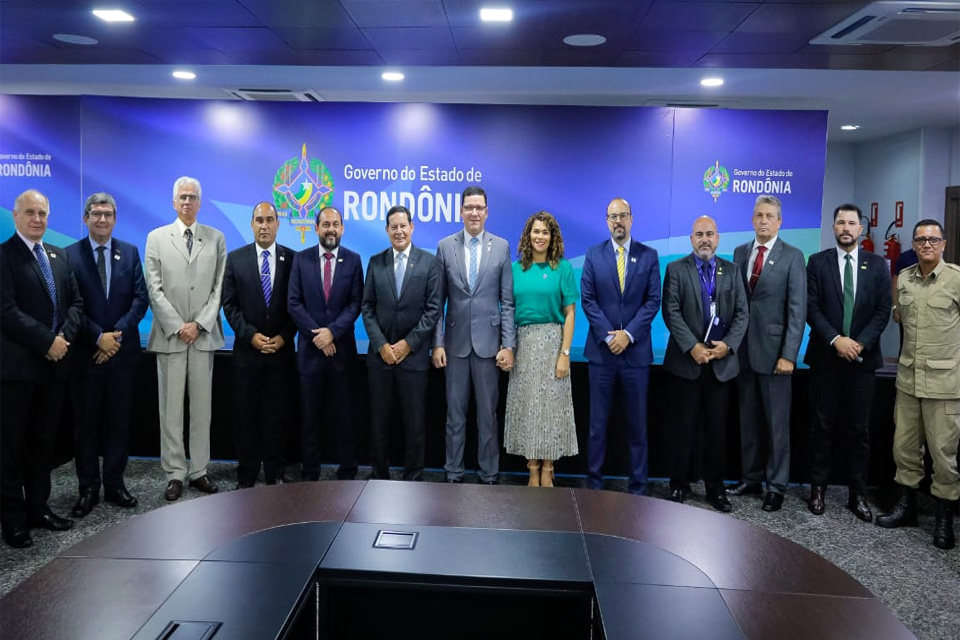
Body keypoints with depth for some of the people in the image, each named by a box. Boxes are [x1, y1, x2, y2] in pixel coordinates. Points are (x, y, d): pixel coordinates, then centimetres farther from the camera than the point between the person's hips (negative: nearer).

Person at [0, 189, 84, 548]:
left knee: (44, 440, 12)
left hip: (54, 363, 6)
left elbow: (76, 303, 11)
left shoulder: (59, 257, 14)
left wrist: (65, 336, -6)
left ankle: (38, 507, 22)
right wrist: (48, 341, -16)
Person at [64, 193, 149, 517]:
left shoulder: (130, 253, 6)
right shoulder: (70, 255, -1)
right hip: (85, 352, -2)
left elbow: (141, 298, -1)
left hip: (123, 351, 2)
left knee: (119, 421, 8)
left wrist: (117, 334, -12)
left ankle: (115, 484, 19)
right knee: (86, 423, 7)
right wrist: (99, 337, -15)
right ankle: (88, 488, 17)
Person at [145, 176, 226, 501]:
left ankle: (198, 471, 15)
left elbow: (220, 287, 3)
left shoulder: (216, 238, 8)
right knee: (171, 408, 3)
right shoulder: (157, 238, 6)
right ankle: (175, 474, 11)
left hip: (204, 335, 1)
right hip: (170, 335, -1)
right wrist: (177, 327, -8)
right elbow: (154, 289, 0)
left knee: (202, 406, 6)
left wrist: (199, 325, -7)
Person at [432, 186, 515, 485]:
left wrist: (508, 345, -5)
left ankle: (489, 475, 20)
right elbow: (439, 300, 3)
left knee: (488, 414, 7)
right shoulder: (445, 246, 3)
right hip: (456, 342, 1)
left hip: (488, 342, -1)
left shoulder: (501, 246, 2)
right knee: (455, 413, 9)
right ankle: (453, 473, 21)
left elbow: (507, 300, 0)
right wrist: (437, 343, -2)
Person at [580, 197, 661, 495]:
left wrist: (628, 334, -12)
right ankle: (594, 482, 16)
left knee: (637, 423, 7)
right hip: (601, 348, 0)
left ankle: (638, 487, 16)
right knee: (597, 422, 6)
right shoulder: (593, 255, 4)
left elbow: (653, 301, -1)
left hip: (636, 350, 0)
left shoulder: (649, 255, 4)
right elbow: (588, 300, -1)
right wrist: (609, 336, -10)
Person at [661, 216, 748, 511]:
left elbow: (742, 313, 4)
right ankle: (679, 485, 17)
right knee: (685, 428, 5)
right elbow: (671, 312, -7)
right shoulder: (676, 269, 2)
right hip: (686, 362, -2)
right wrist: (692, 347, -17)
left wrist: (728, 344, -11)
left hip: (722, 362, 2)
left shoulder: (732, 270, 10)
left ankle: (715, 487, 20)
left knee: (717, 429, 8)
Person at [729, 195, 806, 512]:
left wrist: (789, 355, -14)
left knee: (777, 422, 4)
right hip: (744, 349, 4)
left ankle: (776, 486, 15)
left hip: (773, 350, -4)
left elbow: (797, 309, -8)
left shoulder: (792, 257, -4)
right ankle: (751, 477, 23)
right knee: (748, 419, 12)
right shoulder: (740, 253, 10)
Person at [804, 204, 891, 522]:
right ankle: (818, 488, 15)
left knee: (859, 429, 6)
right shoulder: (818, 262, 3)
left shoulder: (877, 264, 6)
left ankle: (857, 494, 15)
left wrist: (860, 343, -13)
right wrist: (835, 340, -15)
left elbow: (883, 310, 0)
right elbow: (812, 307, -4)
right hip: (825, 356, -1)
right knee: (823, 426, 5)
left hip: (863, 357, 1)